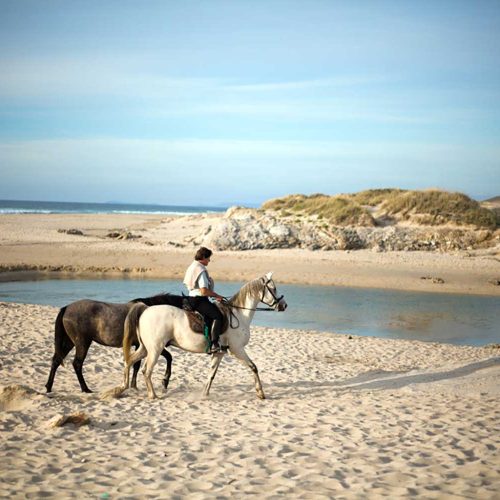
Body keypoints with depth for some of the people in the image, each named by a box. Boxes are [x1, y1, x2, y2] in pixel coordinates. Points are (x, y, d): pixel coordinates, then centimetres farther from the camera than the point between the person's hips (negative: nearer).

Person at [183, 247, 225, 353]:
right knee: (218, 315, -17)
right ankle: (214, 344, -24)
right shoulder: (201, 270, -16)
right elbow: (204, 291, -24)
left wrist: (213, 295, 20)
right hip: (199, 300, -11)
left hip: (192, 298, 11)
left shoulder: (192, 267, 15)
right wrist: (217, 295, -10)